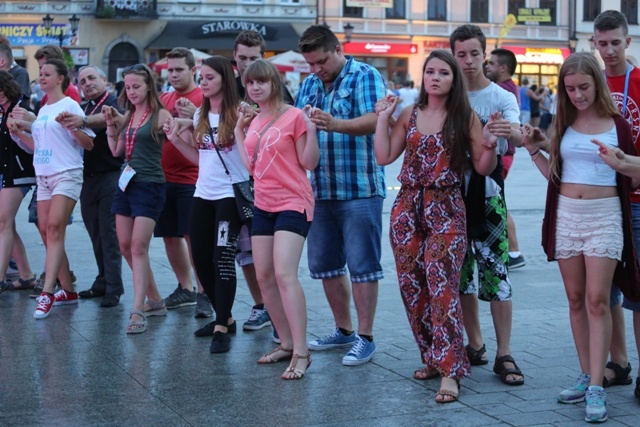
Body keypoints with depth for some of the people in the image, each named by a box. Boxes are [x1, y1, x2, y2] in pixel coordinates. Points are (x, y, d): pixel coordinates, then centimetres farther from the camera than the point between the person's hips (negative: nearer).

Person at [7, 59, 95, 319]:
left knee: (55, 229, -18)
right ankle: (68, 291, 14)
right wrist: (19, 133, 11)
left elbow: (88, 143, -10)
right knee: (46, 232, 5)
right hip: (43, 177, 8)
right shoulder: (43, 109, 17)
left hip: (67, 175, -8)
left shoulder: (69, 105, -5)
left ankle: (47, 293, -22)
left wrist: (69, 125, -25)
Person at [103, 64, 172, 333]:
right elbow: (116, 151, 16)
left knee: (139, 247, -12)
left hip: (149, 186, -8)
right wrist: (110, 125, 6)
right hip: (126, 183, 8)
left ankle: (138, 311, -11)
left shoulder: (160, 115, -7)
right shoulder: (127, 116, 12)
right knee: (125, 246, 10)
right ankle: (155, 300, 23)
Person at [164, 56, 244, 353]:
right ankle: (224, 317, 24)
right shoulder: (200, 115, 12)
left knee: (223, 258, -10)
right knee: (201, 259, 9)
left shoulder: (238, 112, -8)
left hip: (230, 194, -7)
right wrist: (177, 140, 4)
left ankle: (222, 328, -6)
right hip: (203, 194, 7)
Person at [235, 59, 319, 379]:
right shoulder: (254, 121, 12)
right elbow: (251, 165, 12)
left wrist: (311, 128, -21)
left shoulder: (293, 116, -8)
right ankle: (287, 344, 19)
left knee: (284, 274, -18)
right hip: (263, 205, 8)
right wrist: (239, 130, 12)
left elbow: (309, 163, -9)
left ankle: (301, 354, -16)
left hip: (293, 204, -8)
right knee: (264, 277, 7)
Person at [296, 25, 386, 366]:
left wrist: (336, 124, -38)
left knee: (362, 264, -2)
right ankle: (343, 330, 26)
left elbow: (375, 120, -21)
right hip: (321, 190, 7)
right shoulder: (310, 84, 14)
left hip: (360, 188, -7)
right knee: (324, 263, 12)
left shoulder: (365, 77, -6)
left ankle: (365, 338, 6)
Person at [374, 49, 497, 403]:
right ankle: (432, 357, 20)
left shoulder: (465, 117, 2)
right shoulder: (409, 115, 11)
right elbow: (384, 157, 7)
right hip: (407, 207, 4)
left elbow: (483, 168, 2)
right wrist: (383, 118, 4)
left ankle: (449, 370, -13)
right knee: (411, 285, 5)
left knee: (441, 284, -14)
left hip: (446, 209, -4)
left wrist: (491, 146, -17)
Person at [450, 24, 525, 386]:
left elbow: (517, 138, -20)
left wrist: (512, 133, -44)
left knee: (496, 274, -8)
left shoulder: (502, 98, -3)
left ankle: (504, 356, -4)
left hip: (488, 195, -4)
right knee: (461, 272, 10)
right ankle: (475, 345, 23)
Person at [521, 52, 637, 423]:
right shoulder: (563, 124, 7)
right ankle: (586, 376, 17)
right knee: (576, 300, 8)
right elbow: (555, 176, 12)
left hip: (604, 215, -4)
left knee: (597, 301, -7)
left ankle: (596, 389, -7)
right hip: (566, 214, 4)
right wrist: (534, 149, 1)